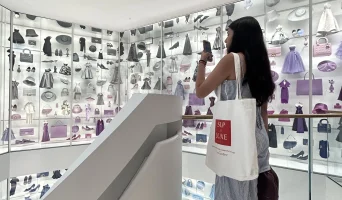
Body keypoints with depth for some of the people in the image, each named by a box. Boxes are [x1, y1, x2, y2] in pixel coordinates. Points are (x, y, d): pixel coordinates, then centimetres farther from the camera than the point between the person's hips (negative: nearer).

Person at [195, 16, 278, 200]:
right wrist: (263, 139, 21)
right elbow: (263, 109, 14)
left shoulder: (232, 59, -10)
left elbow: (200, 91, -5)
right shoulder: (260, 62, 12)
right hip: (258, 137, 8)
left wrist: (202, 61, 7)